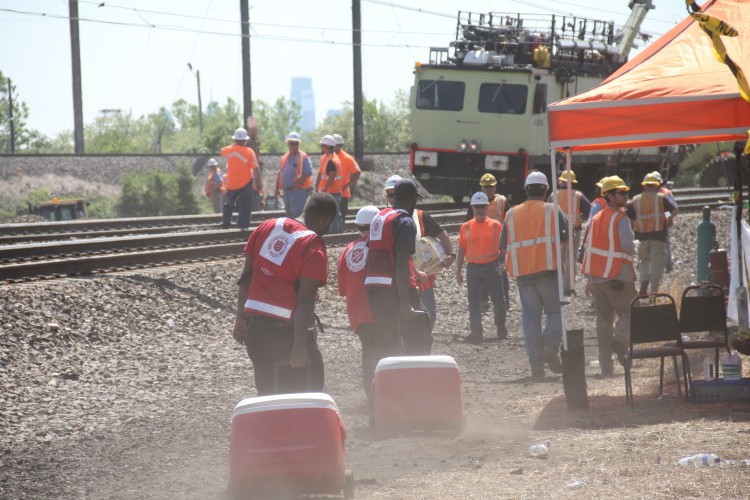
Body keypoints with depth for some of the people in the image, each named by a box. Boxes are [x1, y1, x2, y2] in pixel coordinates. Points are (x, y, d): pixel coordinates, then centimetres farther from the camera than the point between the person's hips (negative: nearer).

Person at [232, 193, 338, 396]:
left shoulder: (267, 227, 7)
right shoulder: (314, 247, -12)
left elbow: (246, 276, 10)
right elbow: (305, 300, -18)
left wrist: (241, 319, 16)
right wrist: (299, 345, -20)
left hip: (255, 327, 6)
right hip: (286, 330, -6)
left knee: (266, 391, 13)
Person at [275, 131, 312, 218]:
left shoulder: (303, 157, -7)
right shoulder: (284, 157, 15)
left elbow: (307, 174, -17)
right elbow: (280, 174, 22)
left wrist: (296, 186, -21)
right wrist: (277, 189, 17)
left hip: (299, 191, -8)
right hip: (286, 191, 8)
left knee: (297, 215, -16)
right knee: (289, 215, 14)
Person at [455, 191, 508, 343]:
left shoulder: (495, 225, 0)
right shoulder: (466, 227, 5)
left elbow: (503, 247, 3)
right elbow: (462, 249, 8)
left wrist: (503, 264, -8)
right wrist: (458, 270, 6)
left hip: (492, 267, -1)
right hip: (473, 268, 1)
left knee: (498, 301, 8)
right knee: (473, 301, -1)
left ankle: (501, 329, 26)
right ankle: (475, 332, 2)